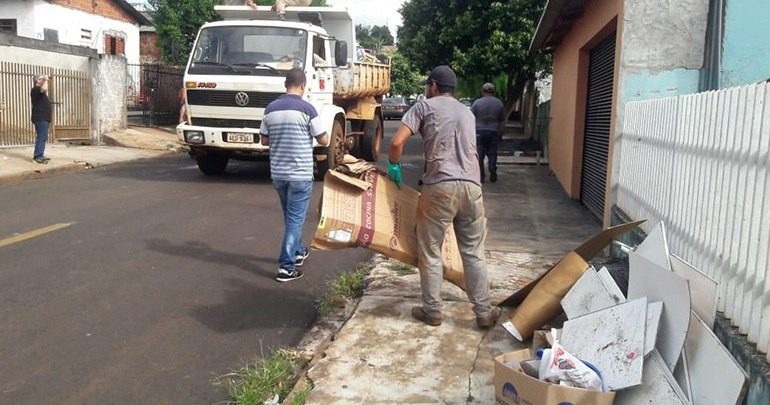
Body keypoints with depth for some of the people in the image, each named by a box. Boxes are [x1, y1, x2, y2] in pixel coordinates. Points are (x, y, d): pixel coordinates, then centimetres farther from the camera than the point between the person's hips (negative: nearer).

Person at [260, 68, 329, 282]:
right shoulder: (306, 108, -12)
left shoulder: (271, 108, 3)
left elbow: (264, 140, 10)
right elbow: (324, 141, -6)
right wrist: (310, 134, 14)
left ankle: (298, 252, 39)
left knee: (291, 216, 22)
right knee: (294, 219, 0)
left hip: (278, 173, 5)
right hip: (300, 173, -5)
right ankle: (286, 267, -2)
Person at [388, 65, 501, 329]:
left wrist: (394, 166, 15)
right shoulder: (467, 113, 24)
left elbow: (397, 142, -3)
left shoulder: (425, 106, 7)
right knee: (473, 252, 12)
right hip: (471, 186, 5)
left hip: (440, 187, -5)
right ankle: (484, 313, 16)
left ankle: (432, 311, 17)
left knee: (430, 252, 9)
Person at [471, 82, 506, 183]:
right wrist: (500, 133, 19)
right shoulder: (499, 103, 6)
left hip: (479, 132, -2)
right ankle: (493, 175, 9)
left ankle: (481, 176, 3)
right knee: (492, 154, 9)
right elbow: (502, 121, 11)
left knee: (479, 155, 3)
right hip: (493, 132, 2)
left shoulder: (477, 102, -3)